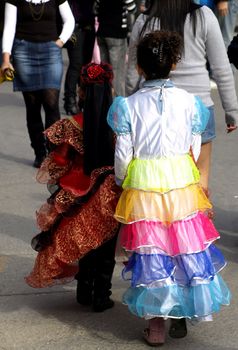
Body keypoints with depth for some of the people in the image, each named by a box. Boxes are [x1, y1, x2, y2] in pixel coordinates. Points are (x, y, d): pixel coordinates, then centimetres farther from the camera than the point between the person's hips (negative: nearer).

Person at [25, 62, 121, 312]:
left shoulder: (72, 126, -14)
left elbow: (58, 164, -7)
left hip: (80, 196, 1)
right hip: (111, 199, 0)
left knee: (83, 244, 18)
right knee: (106, 249, 12)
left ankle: (85, 293, 27)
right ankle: (101, 296, 17)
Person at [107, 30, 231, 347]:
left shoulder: (128, 105, -4)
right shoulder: (188, 101, -1)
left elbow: (122, 155, -3)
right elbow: (194, 149, 4)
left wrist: (122, 182, 15)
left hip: (142, 186, 0)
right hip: (181, 183, 1)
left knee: (151, 250, 6)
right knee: (185, 243, 12)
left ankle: (157, 326, 11)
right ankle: (186, 309, 21)